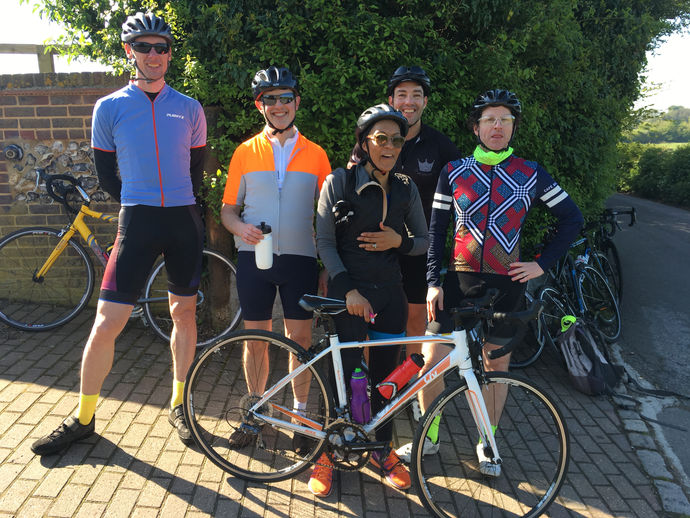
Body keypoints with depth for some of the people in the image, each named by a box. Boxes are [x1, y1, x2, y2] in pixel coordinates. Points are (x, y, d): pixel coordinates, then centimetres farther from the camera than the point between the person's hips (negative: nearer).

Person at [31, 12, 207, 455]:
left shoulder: (189, 109, 7)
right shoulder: (109, 108, 3)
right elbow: (106, 172, 9)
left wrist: (185, 208, 10)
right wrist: (140, 207, 7)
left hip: (184, 222, 2)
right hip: (137, 222, -2)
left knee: (184, 312, 9)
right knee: (107, 322, -4)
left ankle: (179, 406, 25)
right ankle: (83, 418, 14)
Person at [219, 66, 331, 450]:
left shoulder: (316, 154, 6)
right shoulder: (245, 152, 7)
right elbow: (228, 209, 8)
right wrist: (241, 228, -15)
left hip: (300, 258, 0)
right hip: (254, 257, 1)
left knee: (301, 339, 5)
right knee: (256, 341, 8)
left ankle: (301, 416, 23)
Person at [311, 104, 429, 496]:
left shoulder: (406, 189, 6)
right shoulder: (339, 183, -4)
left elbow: (425, 241, 12)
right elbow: (325, 243, -6)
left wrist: (399, 240, -10)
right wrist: (349, 290, -14)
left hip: (390, 292, 4)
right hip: (349, 292, -3)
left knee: (384, 372, 10)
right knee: (346, 372, -2)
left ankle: (383, 449, 30)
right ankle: (328, 452, 19)